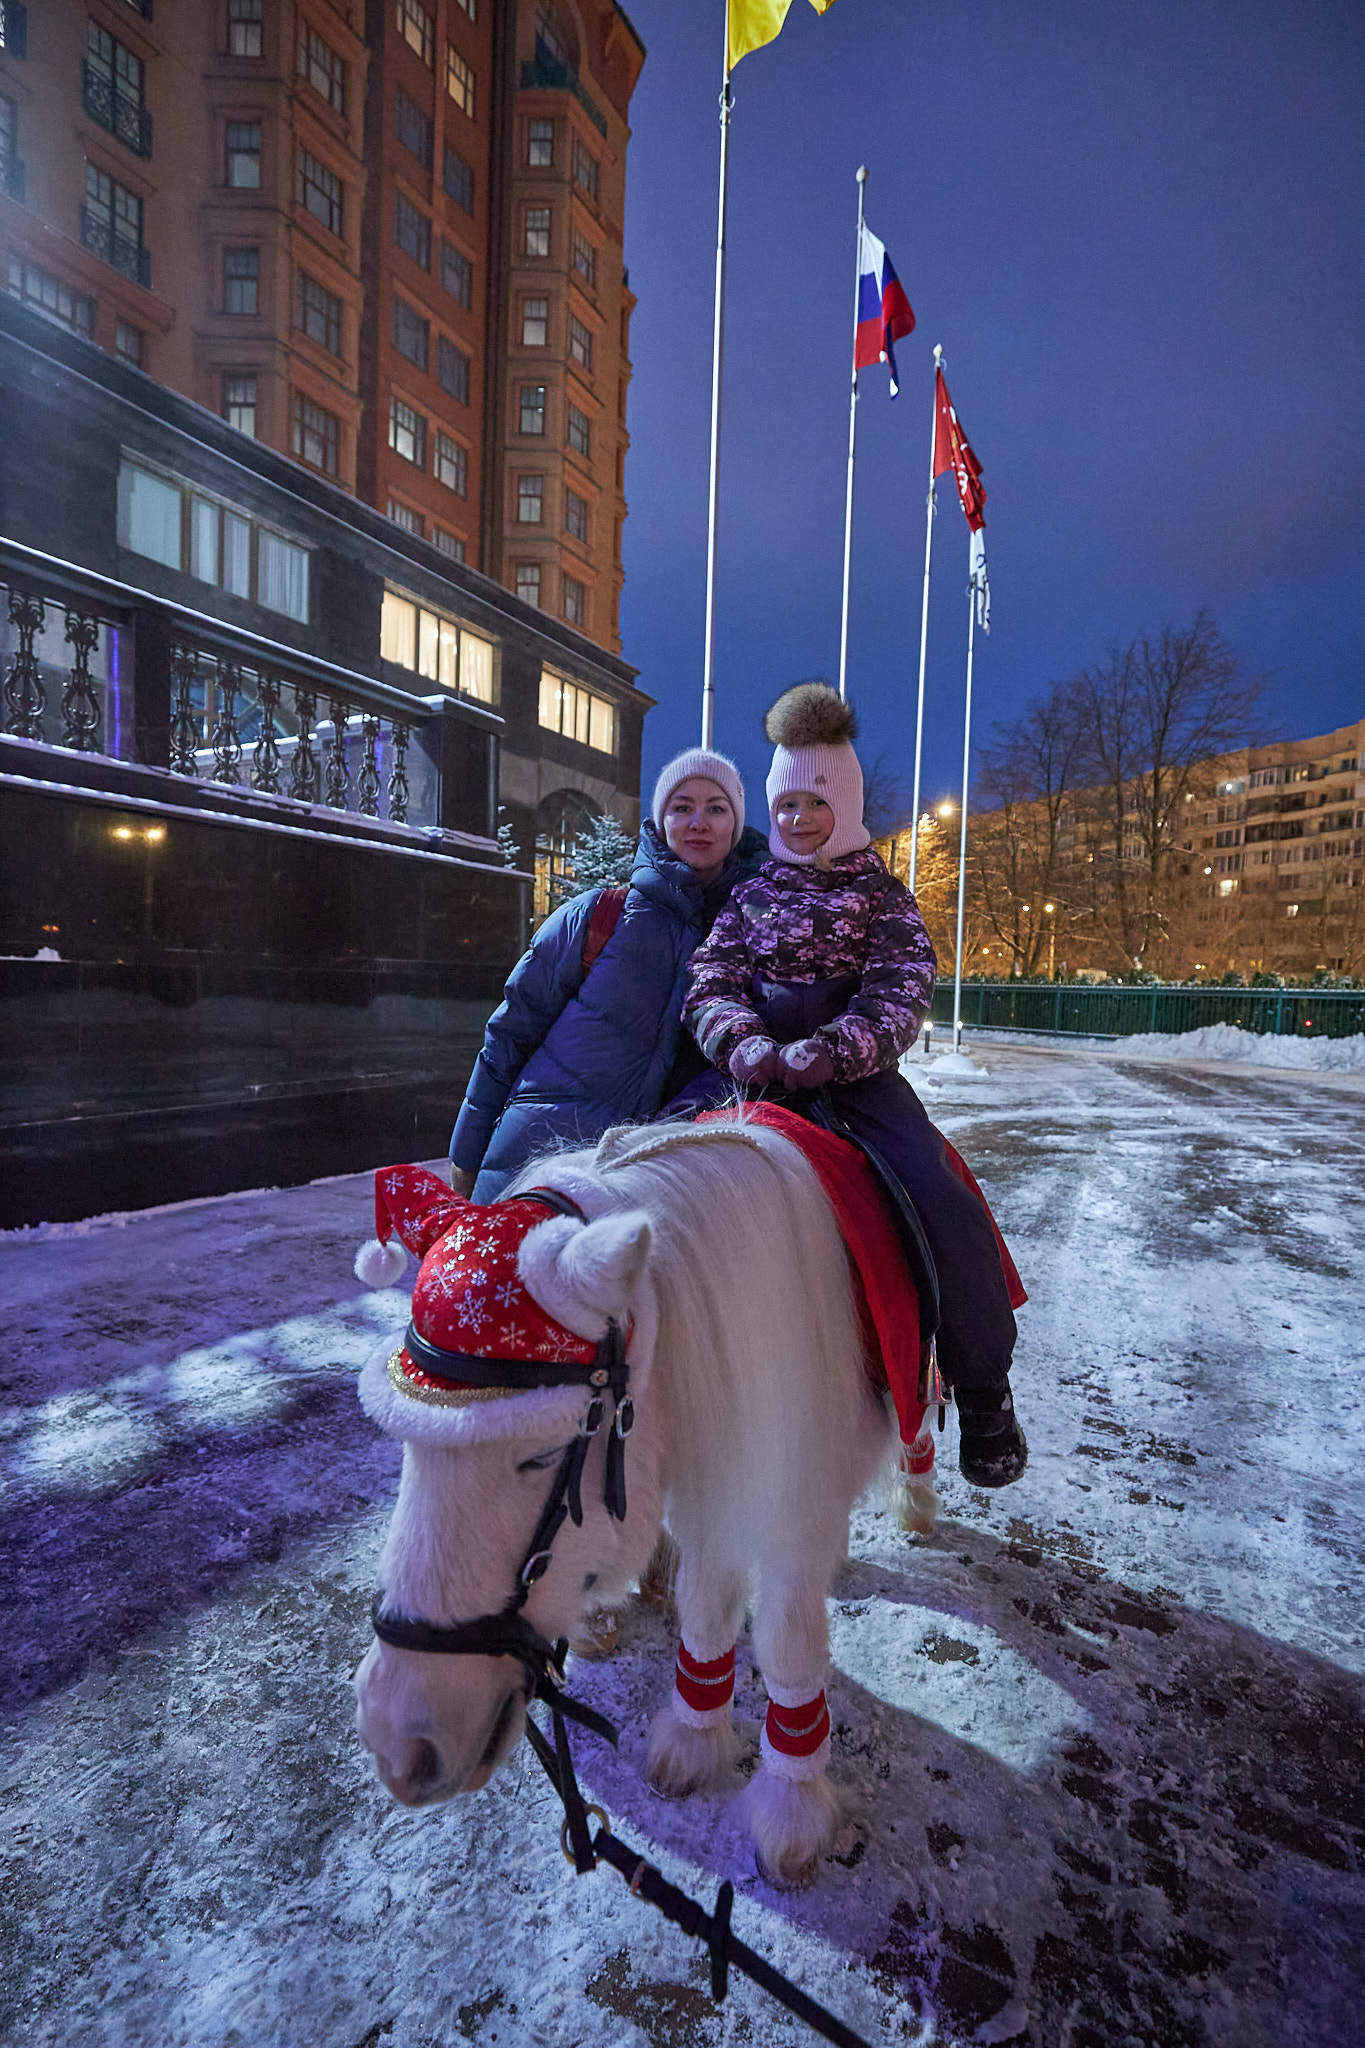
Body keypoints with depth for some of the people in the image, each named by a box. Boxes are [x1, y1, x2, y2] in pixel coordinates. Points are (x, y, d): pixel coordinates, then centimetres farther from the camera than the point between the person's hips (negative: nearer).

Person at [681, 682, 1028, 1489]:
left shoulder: (883, 895, 10)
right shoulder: (752, 895, 17)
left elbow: (902, 997, -4)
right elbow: (711, 983, 6)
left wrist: (830, 1051, -22)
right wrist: (742, 1042, -17)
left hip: (856, 1073, -2)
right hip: (752, 1067, 2)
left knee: (947, 1208, -21)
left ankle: (983, 1389, 4)